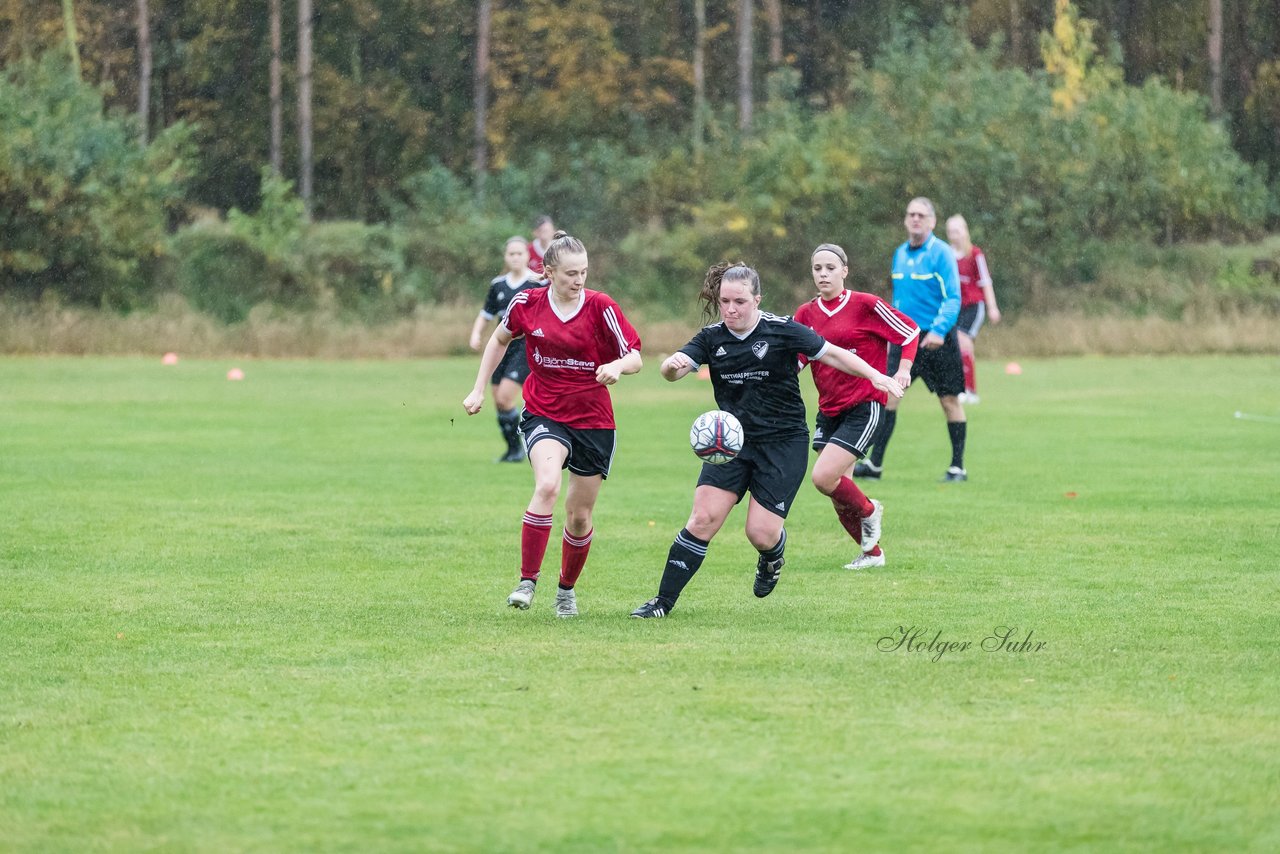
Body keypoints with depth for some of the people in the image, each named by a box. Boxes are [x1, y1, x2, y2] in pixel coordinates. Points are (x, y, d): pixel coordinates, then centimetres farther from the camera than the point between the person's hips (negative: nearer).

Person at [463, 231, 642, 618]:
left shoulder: (601, 307, -9)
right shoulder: (527, 303, -5)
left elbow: (635, 357, -6)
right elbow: (500, 339, 15)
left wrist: (617, 366, -29)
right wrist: (479, 389, 13)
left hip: (594, 421, 1)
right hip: (544, 415, -1)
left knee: (580, 516, 7)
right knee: (547, 486, -29)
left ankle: (567, 589, 33)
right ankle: (527, 581, -21)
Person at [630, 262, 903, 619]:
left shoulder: (782, 331, -10)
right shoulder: (712, 338, 0)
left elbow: (833, 355, -5)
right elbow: (673, 370, -10)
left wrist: (875, 376, -17)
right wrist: (672, 365, -35)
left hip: (783, 442, -3)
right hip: (731, 442, 3)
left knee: (761, 533, -8)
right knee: (703, 518, -10)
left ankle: (772, 558, 31)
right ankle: (663, 601, -5)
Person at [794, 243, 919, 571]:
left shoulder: (865, 305, -8)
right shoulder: (806, 314, 5)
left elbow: (909, 330, -1)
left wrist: (902, 370, -12)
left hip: (864, 407, -6)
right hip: (828, 410, 6)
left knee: (823, 477, -19)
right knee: (837, 490, 7)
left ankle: (868, 510, 11)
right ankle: (872, 553, 26)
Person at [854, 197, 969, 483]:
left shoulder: (941, 253, -10)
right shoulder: (900, 254, 10)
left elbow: (952, 298, -15)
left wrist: (939, 330, -28)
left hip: (937, 340, -5)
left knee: (949, 400, 3)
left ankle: (958, 467, 12)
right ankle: (874, 464, -4)